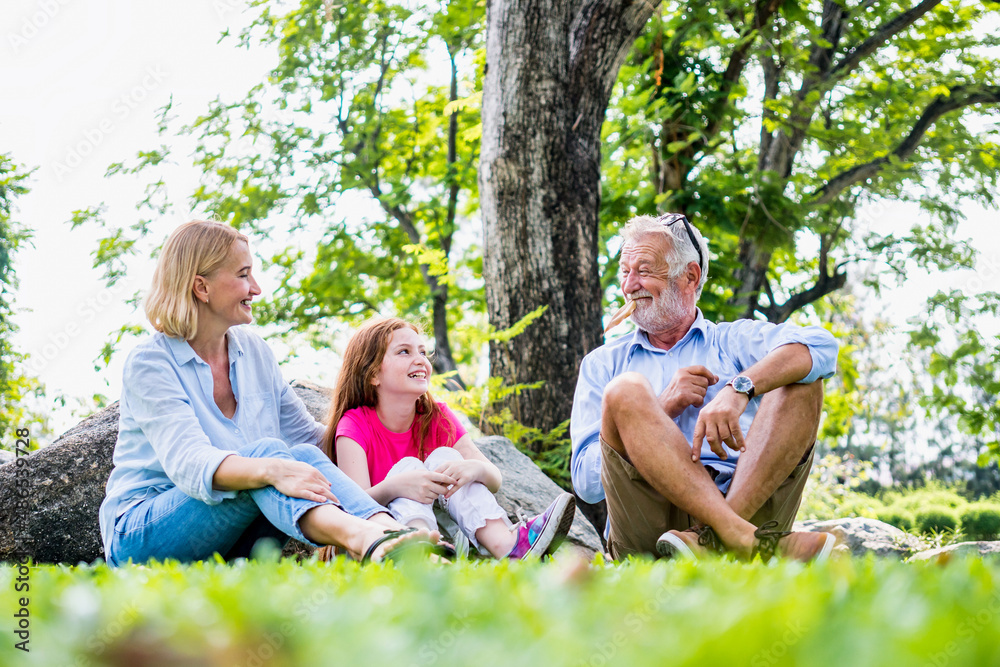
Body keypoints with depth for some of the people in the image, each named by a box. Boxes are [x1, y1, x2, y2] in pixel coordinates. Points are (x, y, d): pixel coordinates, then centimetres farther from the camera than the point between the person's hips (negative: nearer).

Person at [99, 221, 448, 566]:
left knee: (305, 455, -23)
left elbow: (305, 434, 17)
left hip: (231, 542, 6)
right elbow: (188, 461, -28)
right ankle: (361, 538, -59)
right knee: (265, 449, -30)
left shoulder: (253, 350, 10)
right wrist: (271, 470, -46)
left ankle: (384, 530, -51)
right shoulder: (149, 364, -11)